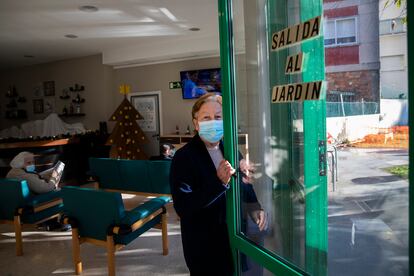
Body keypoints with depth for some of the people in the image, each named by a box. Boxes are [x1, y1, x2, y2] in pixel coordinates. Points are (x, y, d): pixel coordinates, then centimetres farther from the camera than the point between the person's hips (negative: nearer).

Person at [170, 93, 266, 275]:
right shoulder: (184, 157, -17)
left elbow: (244, 184, 13)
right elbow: (183, 208, -24)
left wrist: (256, 207, -5)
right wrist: (220, 182, -31)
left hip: (235, 236, 5)